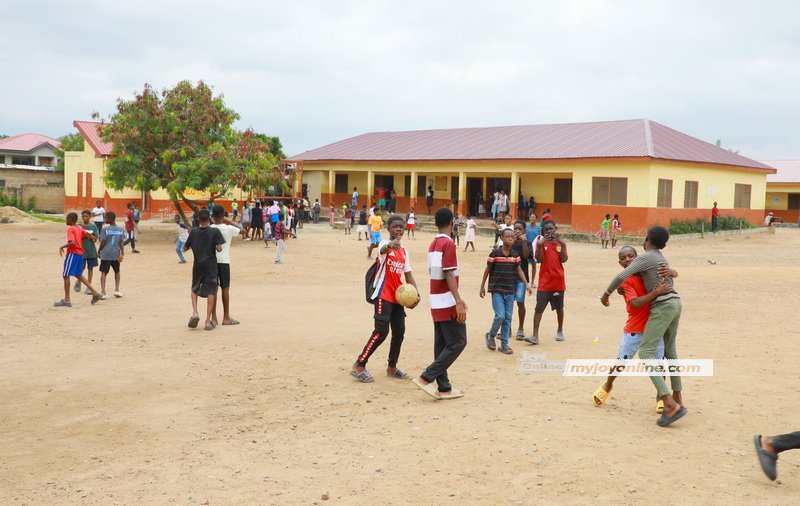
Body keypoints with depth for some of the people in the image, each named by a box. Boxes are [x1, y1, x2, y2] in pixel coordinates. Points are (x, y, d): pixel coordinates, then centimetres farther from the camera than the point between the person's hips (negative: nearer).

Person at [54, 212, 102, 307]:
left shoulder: (70, 229, -13)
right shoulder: (79, 228, 10)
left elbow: (72, 242, -25)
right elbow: (87, 234, 27)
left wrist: (62, 247, -14)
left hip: (72, 254, -8)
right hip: (80, 254, 8)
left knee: (66, 276, -1)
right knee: (78, 275, 19)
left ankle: (66, 300, -1)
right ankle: (95, 293, 14)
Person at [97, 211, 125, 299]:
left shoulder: (105, 229, -8)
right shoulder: (121, 230, 1)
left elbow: (103, 243, -8)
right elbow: (121, 243, -1)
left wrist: (99, 251, 7)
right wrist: (122, 254, 1)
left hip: (106, 254, -3)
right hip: (116, 254, 3)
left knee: (103, 272, 1)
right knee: (117, 271, 21)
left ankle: (103, 292, -8)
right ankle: (117, 290, 18)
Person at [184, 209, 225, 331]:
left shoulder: (194, 231, -1)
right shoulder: (215, 232, -8)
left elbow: (185, 248, 3)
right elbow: (219, 249, -14)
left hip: (198, 265, 2)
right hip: (211, 265, -2)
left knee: (195, 289, 19)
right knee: (211, 292, 3)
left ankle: (195, 312, -3)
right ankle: (208, 321, 1)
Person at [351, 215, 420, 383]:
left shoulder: (404, 251, 12)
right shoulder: (384, 244, -9)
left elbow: (408, 275, 13)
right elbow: (382, 249, -36)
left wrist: (416, 293, -3)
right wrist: (390, 244, -60)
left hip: (398, 297, 7)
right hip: (384, 296, -7)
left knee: (399, 331, 10)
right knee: (381, 332, -12)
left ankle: (392, 368, 24)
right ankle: (359, 366, -3)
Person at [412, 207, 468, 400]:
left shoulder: (433, 244, 13)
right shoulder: (448, 243, -14)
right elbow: (449, 275, -20)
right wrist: (459, 302, -23)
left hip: (436, 302, 9)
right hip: (448, 302, -9)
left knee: (441, 345, 10)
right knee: (457, 342, -4)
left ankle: (443, 388, 12)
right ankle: (426, 377, -9)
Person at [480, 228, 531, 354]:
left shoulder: (515, 254, 4)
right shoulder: (495, 253, -9)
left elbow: (519, 270, 10)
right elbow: (487, 270, -2)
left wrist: (526, 284, 1)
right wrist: (482, 286, 1)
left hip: (510, 290, 5)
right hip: (497, 290, -5)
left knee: (508, 318, 6)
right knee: (500, 316, -12)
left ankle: (504, 344, 15)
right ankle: (490, 336, 14)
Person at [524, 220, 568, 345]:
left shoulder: (561, 242, 5)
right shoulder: (541, 243, -1)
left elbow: (564, 259, -6)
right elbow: (538, 259, -11)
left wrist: (563, 245, -16)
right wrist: (540, 245, -22)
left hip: (558, 281, 2)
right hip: (544, 282, -2)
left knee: (559, 307, 15)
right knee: (539, 308, -8)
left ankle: (560, 331, 33)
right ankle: (535, 336, -9)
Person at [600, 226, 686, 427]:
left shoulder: (644, 257, -8)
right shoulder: (662, 258, 18)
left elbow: (621, 276, -18)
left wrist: (606, 294, -1)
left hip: (662, 306, -9)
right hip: (675, 303, 9)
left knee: (646, 352, -13)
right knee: (669, 350, 22)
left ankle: (670, 404, -25)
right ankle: (678, 399, 28)